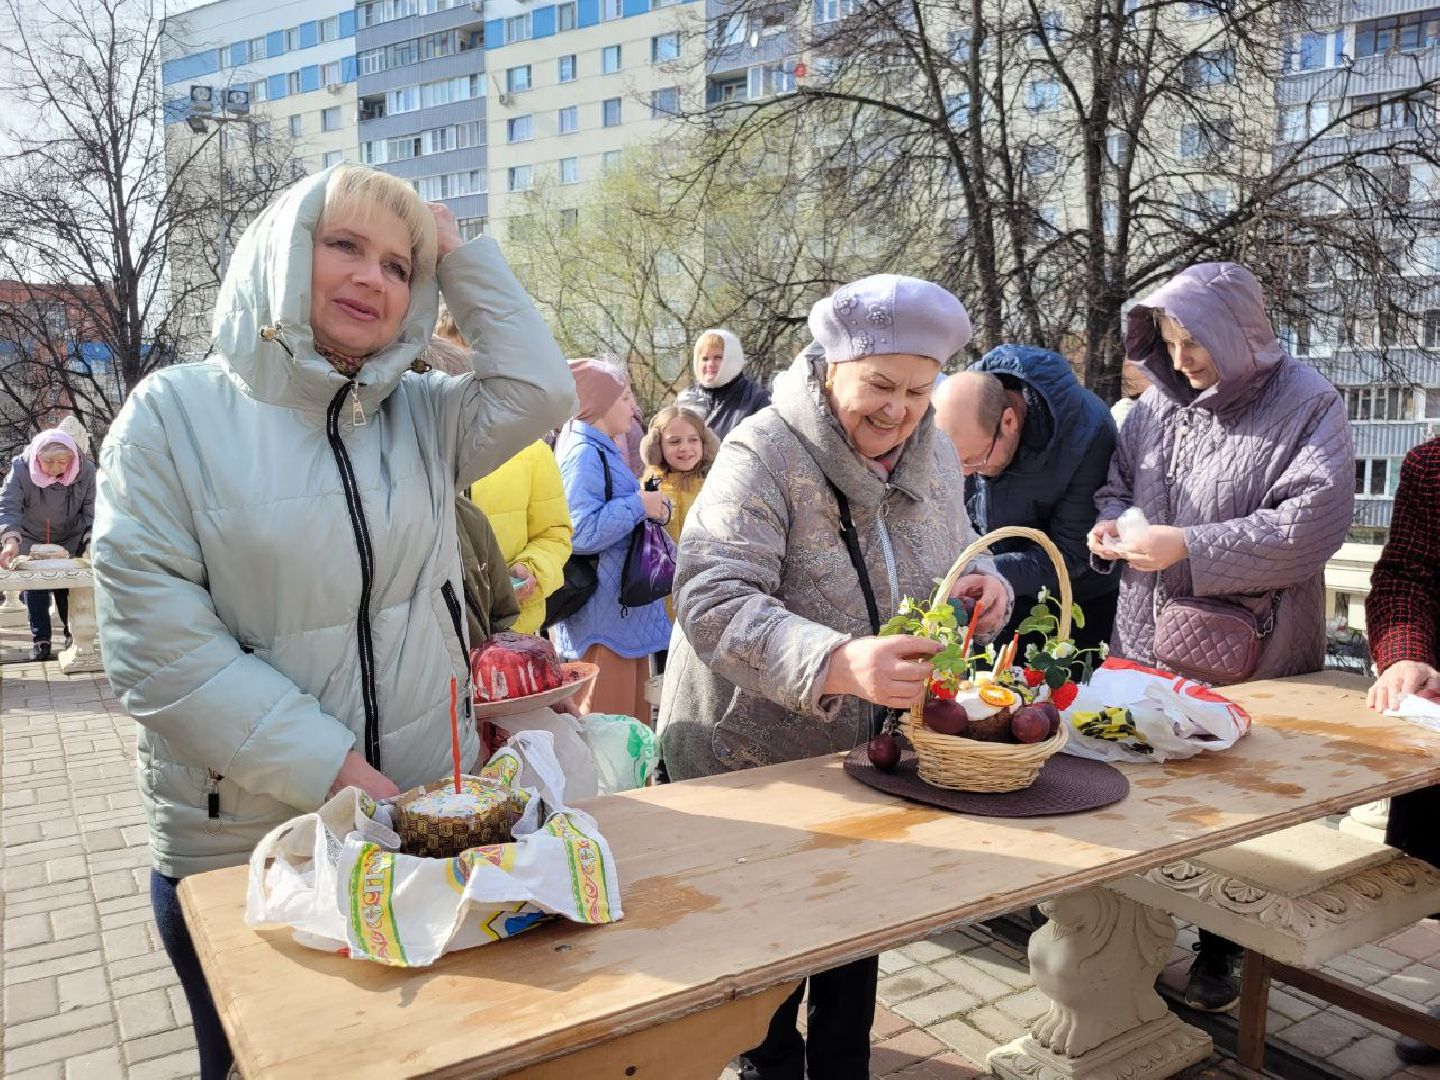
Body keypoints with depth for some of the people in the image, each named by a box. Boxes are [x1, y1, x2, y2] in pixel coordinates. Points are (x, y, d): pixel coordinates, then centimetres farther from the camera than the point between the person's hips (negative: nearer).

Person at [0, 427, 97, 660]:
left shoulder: (85, 470, -20)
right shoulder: (21, 469, -24)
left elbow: (92, 509, -16)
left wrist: (92, 538, -30)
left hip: (70, 540, 0)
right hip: (31, 540, 0)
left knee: (68, 587, -1)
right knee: (34, 587, 2)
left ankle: (73, 634, 15)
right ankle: (40, 639, 12)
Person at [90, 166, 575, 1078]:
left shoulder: (423, 415, 4)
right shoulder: (176, 413, -8)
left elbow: (543, 392, -11)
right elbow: (157, 644, -15)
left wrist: (462, 258, -5)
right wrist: (327, 767, -20)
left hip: (431, 819, 4)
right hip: (237, 846, -3)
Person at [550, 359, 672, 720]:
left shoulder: (603, 451, 16)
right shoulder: (585, 454, -17)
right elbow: (580, 532, -27)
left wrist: (652, 507, 8)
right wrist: (640, 504, -18)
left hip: (625, 613, 10)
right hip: (603, 621, -10)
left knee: (632, 714, 19)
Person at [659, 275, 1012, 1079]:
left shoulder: (934, 455, 0)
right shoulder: (763, 455, -22)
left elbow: (953, 559, 14)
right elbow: (712, 601, -33)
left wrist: (985, 587, -11)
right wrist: (838, 664, -48)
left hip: (879, 753, 6)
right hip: (755, 760, -6)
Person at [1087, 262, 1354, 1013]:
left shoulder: (1305, 406, -9)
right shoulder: (1160, 402, 7)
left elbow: (1311, 525, -19)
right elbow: (1115, 483, 17)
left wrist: (1186, 547, -23)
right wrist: (1110, 526, -5)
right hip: (1147, 642, 4)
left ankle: (1220, 949, 29)